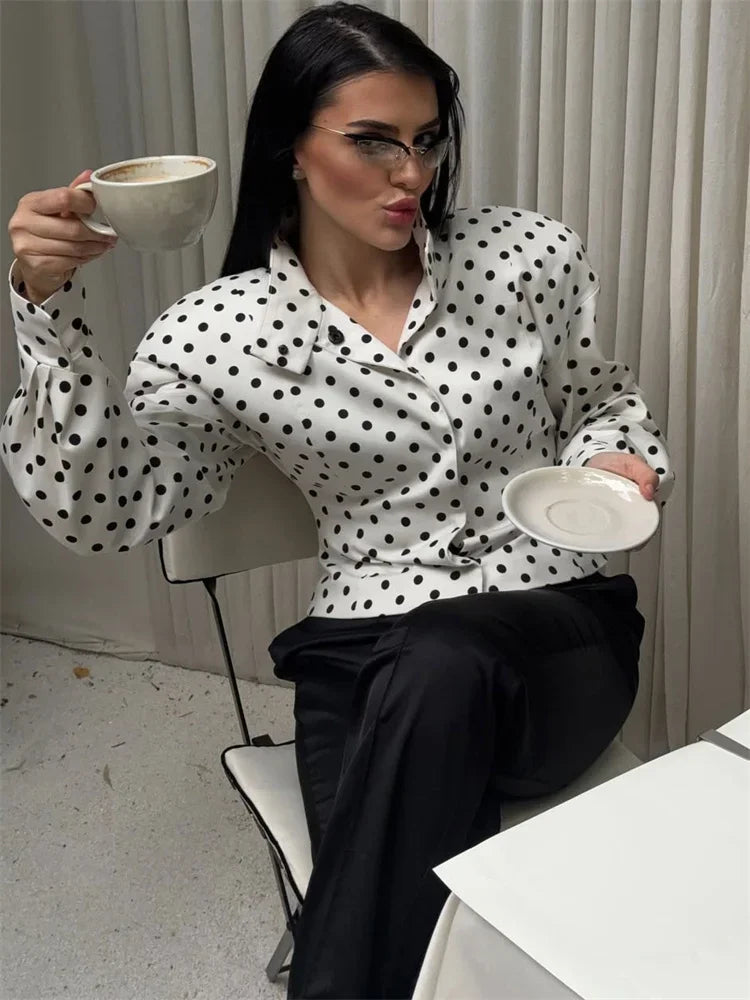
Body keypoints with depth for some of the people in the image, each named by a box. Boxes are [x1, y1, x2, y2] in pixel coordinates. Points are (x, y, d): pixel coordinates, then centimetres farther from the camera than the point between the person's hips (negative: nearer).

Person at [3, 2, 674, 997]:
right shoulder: (220, 333, -3)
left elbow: (599, 400, 16)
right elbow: (97, 511, -6)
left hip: (557, 627, 2)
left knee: (441, 669, -34)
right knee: (384, 918, -28)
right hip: (365, 658, -1)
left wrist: (616, 458, -7)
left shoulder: (530, 256, 0)